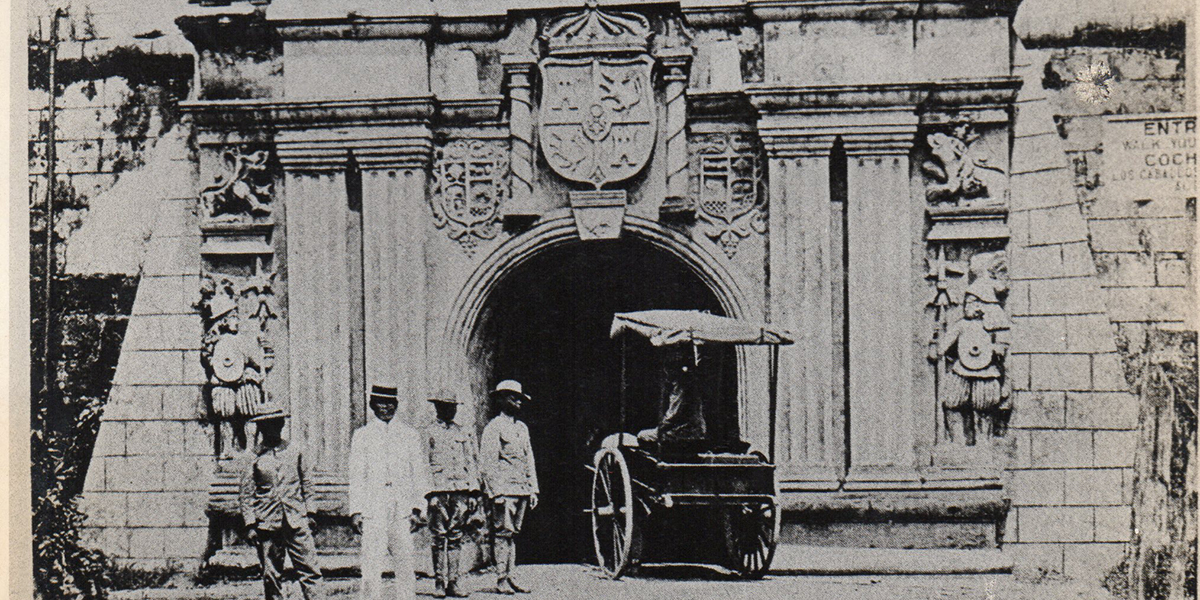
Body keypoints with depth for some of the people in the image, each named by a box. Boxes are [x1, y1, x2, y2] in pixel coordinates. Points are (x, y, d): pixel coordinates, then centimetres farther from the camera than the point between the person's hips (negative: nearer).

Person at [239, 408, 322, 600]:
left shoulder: (294, 453, 9)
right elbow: (245, 495, 3)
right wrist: (250, 525, -3)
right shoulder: (255, 460, 1)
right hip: (267, 525, -1)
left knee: (310, 570, -5)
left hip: (297, 521, 2)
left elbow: (306, 484, 17)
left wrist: (309, 513, 11)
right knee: (271, 575, 4)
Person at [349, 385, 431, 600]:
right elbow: (356, 476, 8)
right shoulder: (361, 435, 10)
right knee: (372, 564, -6)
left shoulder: (410, 435, 12)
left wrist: (417, 507, 2)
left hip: (403, 509, 1)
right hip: (373, 510, -1)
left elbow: (419, 474, 11)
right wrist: (356, 510, 0)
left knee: (405, 563, 1)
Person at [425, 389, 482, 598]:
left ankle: (452, 583, 5)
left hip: (461, 490, 3)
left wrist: (474, 492, 8)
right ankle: (439, 583, 3)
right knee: (439, 539, -2)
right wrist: (429, 493, -9)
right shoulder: (429, 434, 5)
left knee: (455, 538, 3)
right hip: (439, 489, -3)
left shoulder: (464, 434, 16)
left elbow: (472, 463, 16)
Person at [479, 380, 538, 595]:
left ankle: (509, 577, 12)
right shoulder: (493, 428, -6)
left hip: (521, 489, 7)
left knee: (513, 533, 9)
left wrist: (533, 489, 15)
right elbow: (487, 463, -10)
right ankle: (501, 580, -5)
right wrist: (496, 492, -16)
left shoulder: (522, 428, 18)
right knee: (503, 532, -7)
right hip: (504, 488, -7)